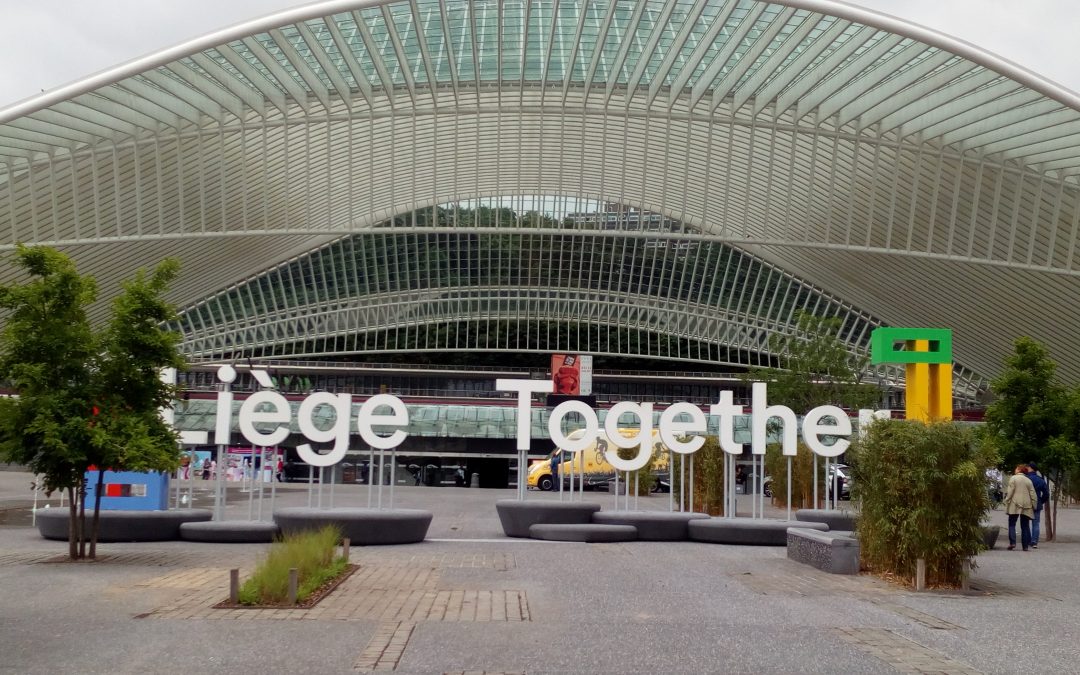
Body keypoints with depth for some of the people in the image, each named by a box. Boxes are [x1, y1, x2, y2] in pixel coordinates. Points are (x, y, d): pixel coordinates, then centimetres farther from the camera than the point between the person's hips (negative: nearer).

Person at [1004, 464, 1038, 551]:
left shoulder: (1013, 478, -1)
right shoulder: (1028, 481, 12)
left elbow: (1010, 491, -9)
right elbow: (1033, 494, 8)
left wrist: (1007, 501, -4)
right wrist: (1034, 505, 12)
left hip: (1015, 505, -4)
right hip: (1026, 505, 4)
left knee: (1012, 524, 1)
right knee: (1025, 526, 7)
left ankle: (1012, 542, -14)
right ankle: (1025, 545, 3)